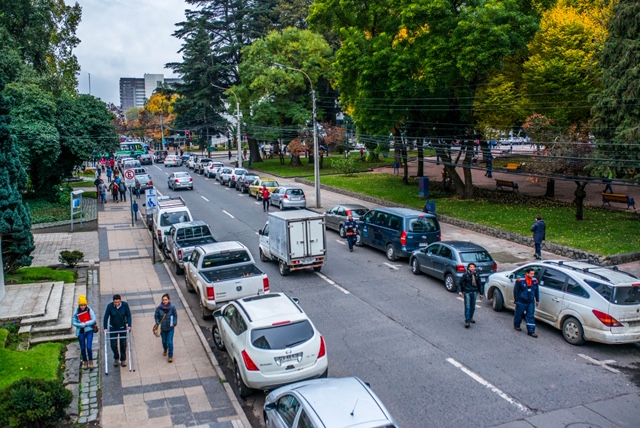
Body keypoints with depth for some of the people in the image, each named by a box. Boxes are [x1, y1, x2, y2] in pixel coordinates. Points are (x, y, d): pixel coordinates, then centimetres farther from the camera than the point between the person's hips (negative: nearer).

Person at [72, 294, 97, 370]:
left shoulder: (89, 310, -8)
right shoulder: (76, 312, -4)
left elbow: (94, 320, -9)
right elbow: (73, 322, -1)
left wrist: (85, 323, -17)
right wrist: (81, 325, -16)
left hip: (89, 330, -2)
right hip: (81, 332, 2)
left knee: (89, 347, -9)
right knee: (82, 348, 10)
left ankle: (91, 361, 11)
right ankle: (85, 362, 29)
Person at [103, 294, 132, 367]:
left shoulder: (125, 305, -17)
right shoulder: (110, 306, -19)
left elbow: (128, 315, -9)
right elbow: (106, 317, -13)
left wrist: (129, 325, -17)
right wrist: (105, 328, -18)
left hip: (122, 327, 0)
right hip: (113, 328, 0)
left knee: (123, 344, 4)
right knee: (113, 345, 2)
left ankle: (123, 360, 23)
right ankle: (116, 358, 28)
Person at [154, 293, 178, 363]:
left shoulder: (172, 307, -15)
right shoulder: (159, 308, -16)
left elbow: (175, 315, 0)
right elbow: (156, 316, -2)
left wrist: (174, 323, -7)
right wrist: (158, 324, -10)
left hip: (170, 328, -1)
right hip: (162, 328, 1)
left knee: (170, 342, -2)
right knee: (164, 341, 20)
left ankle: (170, 356, 14)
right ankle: (165, 350, 51)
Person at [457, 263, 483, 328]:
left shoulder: (477, 275, 1)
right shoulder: (465, 275, -10)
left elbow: (480, 284, 11)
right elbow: (460, 283, -4)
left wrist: (481, 293, 10)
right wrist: (460, 291, -13)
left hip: (474, 292, 4)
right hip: (467, 292, -4)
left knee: (473, 307, 13)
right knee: (467, 307, -7)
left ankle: (470, 318, 35)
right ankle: (467, 321, -6)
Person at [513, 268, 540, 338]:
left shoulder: (535, 281, -1)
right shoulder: (520, 281, -16)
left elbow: (537, 291, 11)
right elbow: (516, 290, -9)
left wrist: (537, 300, 14)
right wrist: (516, 300, -6)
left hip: (531, 302, 4)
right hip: (521, 302, -4)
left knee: (531, 316, 3)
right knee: (518, 314, 13)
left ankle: (531, 331, 7)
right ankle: (516, 325, 37)